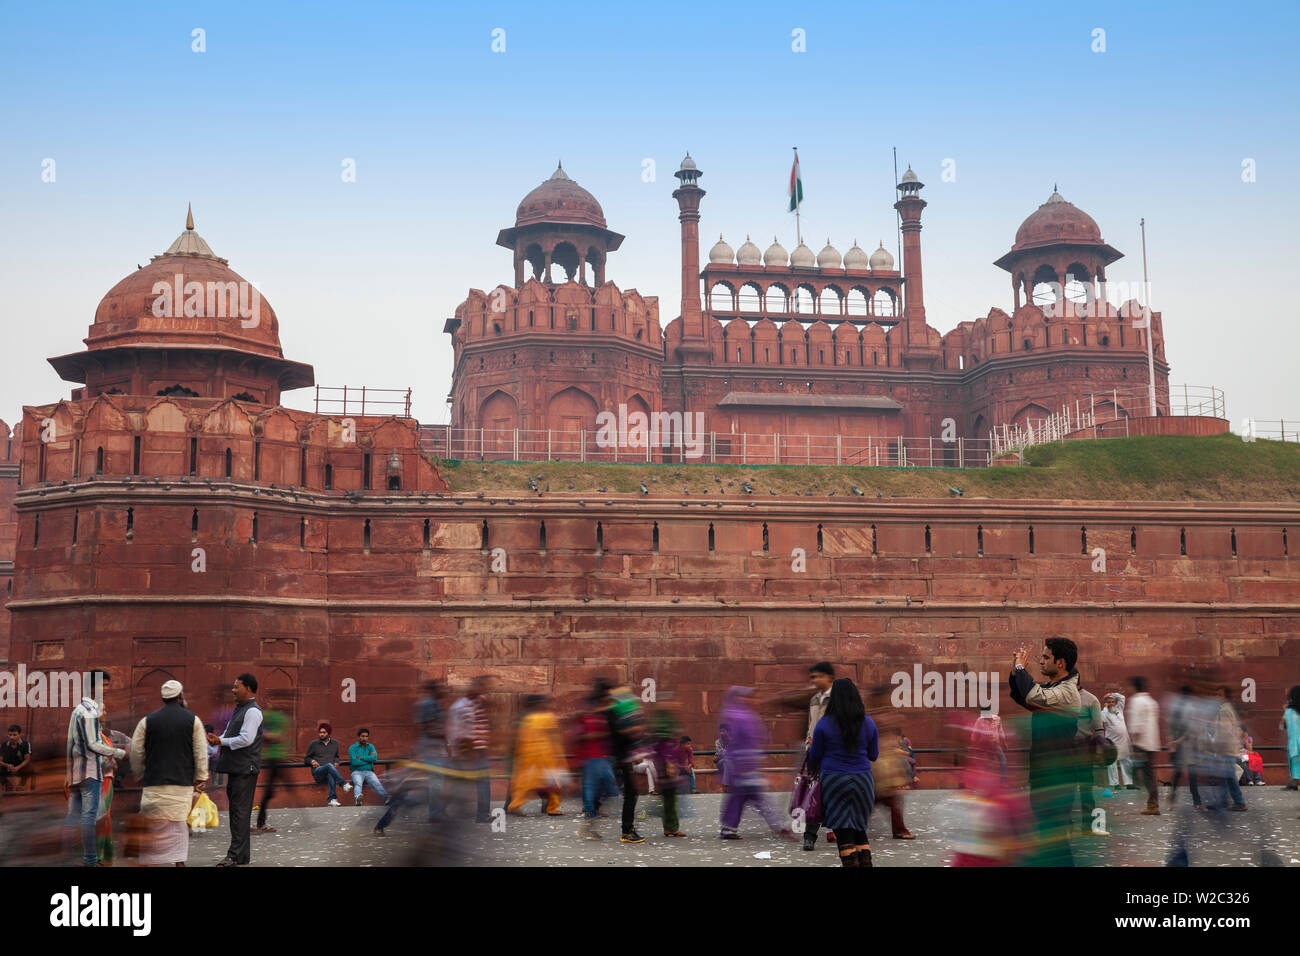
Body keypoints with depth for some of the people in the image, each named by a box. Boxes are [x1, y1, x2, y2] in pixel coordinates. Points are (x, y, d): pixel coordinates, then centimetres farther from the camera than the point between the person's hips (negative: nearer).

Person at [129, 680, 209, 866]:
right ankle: (179, 861, 1)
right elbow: (201, 754, 2)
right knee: (180, 824, 4)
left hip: (154, 784, 0)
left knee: (152, 826, 4)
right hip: (183, 784, 0)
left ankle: (147, 862, 0)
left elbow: (136, 753, 7)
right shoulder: (193, 720, 2)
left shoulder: (147, 721, 4)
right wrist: (201, 780, 8)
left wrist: (141, 776, 20)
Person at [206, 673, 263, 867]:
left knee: (241, 812, -8)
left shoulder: (252, 711, -13)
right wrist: (217, 738, 2)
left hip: (245, 769, -10)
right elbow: (230, 734, 24)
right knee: (236, 811, 13)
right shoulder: (238, 710, 20)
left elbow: (246, 739, -21)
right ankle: (243, 855, 19)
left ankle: (236, 855, -7)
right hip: (235, 768, 10)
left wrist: (221, 741, -12)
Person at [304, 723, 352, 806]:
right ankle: (344, 784, -46)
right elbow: (306, 759, 16)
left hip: (330, 771, 2)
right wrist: (312, 761, -6)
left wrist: (336, 762, 8)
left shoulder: (335, 743, 18)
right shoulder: (313, 744, 11)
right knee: (329, 765, -38)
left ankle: (332, 799, -51)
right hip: (317, 772, -1)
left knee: (330, 775, -40)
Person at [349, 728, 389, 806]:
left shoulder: (370, 746, 17)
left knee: (377, 784, -27)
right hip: (357, 772, -2)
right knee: (358, 783, -35)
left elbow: (375, 758, -2)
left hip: (369, 772, 2)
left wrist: (361, 758, -6)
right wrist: (368, 759, -2)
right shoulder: (352, 748, 6)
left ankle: (386, 798, -50)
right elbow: (354, 762, -10)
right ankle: (358, 797, -65)